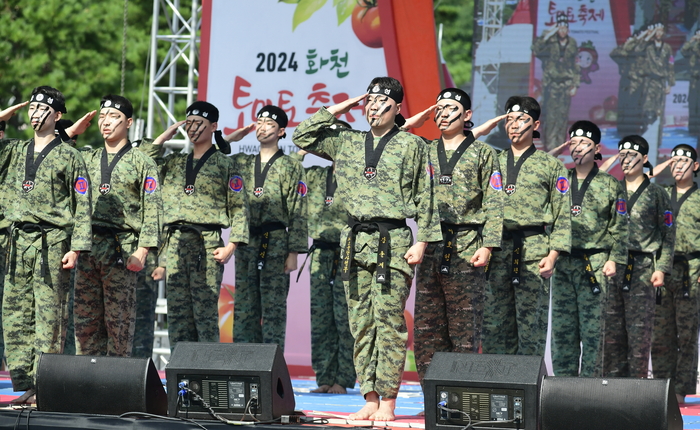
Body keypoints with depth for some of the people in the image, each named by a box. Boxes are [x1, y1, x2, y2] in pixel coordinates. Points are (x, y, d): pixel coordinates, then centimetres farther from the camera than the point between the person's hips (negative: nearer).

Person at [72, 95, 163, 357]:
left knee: (119, 321, -4)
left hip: (121, 248, -5)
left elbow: (152, 211, -4)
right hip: (87, 246, 5)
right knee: (84, 319, 3)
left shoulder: (141, 163, 2)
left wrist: (142, 250, -13)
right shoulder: (87, 159, 17)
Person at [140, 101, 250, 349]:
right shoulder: (174, 163, 18)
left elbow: (239, 208, 1)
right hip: (175, 243, 5)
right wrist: (163, 138, 9)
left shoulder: (224, 165, 5)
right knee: (177, 312, 3)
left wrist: (231, 245, -10)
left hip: (207, 244, -5)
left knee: (205, 312, -8)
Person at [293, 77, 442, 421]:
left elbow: (425, 198, 2)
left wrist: (422, 241, -6)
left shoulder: (413, 146, 4)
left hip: (393, 241, -4)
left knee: (388, 320, -8)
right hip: (355, 240, 5)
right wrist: (335, 111, 13)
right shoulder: (347, 143, 15)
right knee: (361, 323, 3)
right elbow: (302, 138, 17)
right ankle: (369, 398, 7)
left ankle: (387, 400, -5)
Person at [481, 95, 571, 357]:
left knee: (532, 323, -5)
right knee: (494, 322, 2)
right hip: (496, 250, 3)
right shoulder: (494, 162, 18)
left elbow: (562, 215, 3)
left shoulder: (551, 165, 8)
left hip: (534, 253, -3)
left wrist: (553, 254, -8)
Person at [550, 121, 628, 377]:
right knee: (562, 327, 3)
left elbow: (620, 226, 2)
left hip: (595, 264, -3)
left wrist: (614, 259, -7)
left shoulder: (610, 185, 5)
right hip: (562, 263, 3)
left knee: (592, 327, -4)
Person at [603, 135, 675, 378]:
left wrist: (662, 268, -7)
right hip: (611, 267, 4)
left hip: (642, 269, -3)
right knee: (611, 330, 3)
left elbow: (669, 235, 3)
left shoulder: (656, 193, 5)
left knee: (639, 330, -5)